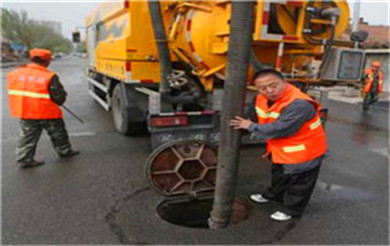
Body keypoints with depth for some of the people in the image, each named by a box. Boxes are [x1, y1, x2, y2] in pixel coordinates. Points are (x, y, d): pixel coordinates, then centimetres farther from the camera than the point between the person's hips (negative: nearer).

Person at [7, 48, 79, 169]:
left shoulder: (15, 74, 0)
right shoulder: (50, 77, -18)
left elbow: (13, 93, 9)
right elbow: (60, 98, -16)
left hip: (24, 113, 5)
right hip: (48, 113, -4)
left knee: (27, 136, 16)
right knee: (58, 134, 17)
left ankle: (24, 159, 18)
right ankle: (64, 150, 33)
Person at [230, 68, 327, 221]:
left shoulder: (299, 104, -37)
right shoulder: (261, 99, -10)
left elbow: (279, 129, -39)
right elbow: (257, 117, 10)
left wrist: (251, 126, -28)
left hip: (303, 152, -8)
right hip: (280, 150, 8)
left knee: (297, 184, 14)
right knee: (278, 177, 30)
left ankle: (290, 210, 36)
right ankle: (273, 196, 55)